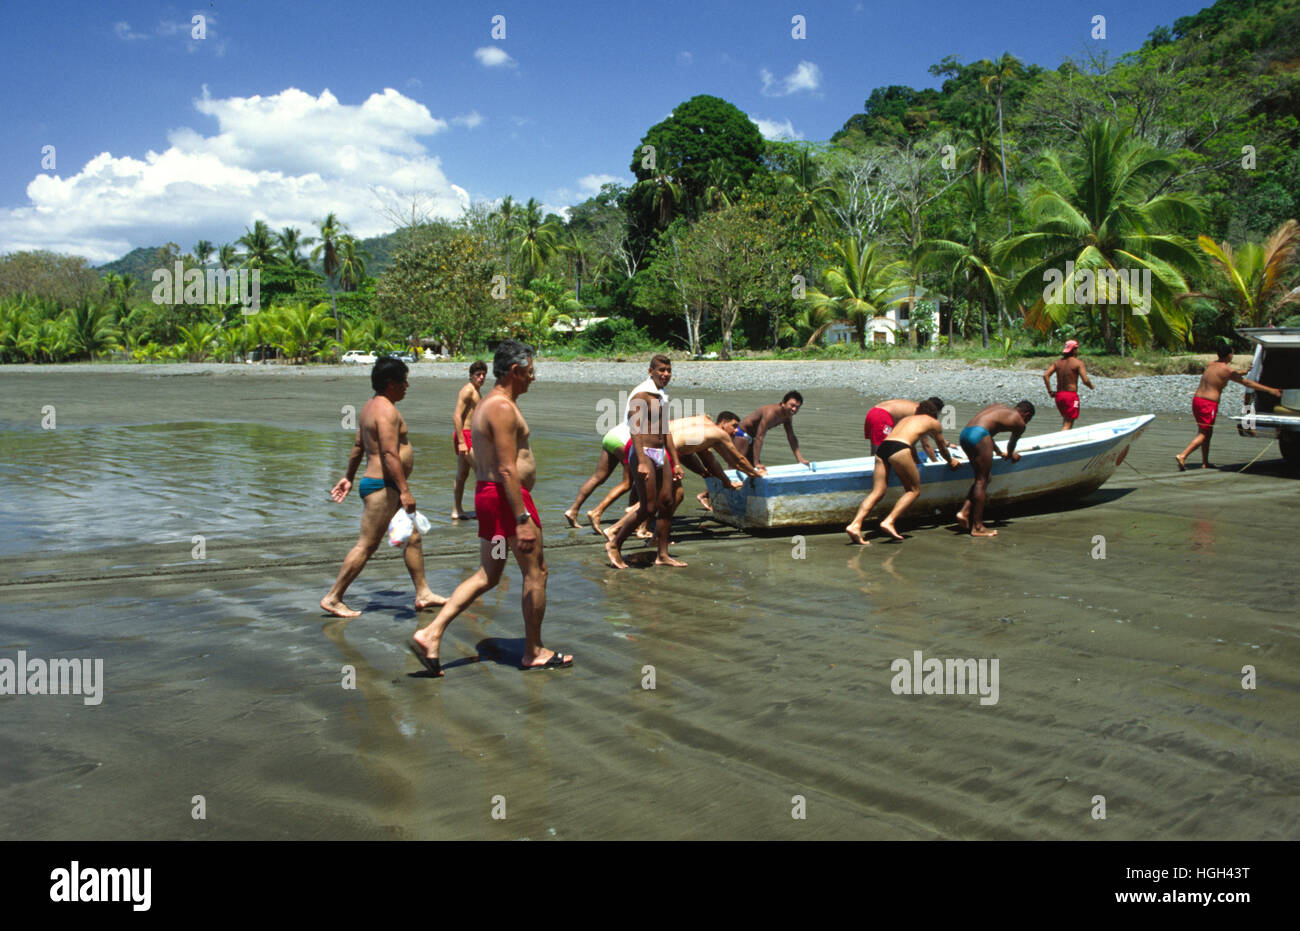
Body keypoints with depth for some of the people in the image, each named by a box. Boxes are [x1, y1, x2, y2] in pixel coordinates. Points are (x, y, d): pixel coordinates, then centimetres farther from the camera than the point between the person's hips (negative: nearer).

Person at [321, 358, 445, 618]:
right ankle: (333, 598, 2)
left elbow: (358, 446, 23)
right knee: (367, 545, -5)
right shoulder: (386, 410, -17)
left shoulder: (372, 406, 15)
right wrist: (404, 490, -27)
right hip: (382, 486, -11)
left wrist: (348, 477, 29)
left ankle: (423, 594, 20)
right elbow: (390, 453, -26)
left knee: (412, 537, 14)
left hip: (387, 488, 11)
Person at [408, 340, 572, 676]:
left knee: (486, 575, 12)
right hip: (507, 496, -10)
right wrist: (523, 519, -24)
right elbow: (508, 469, -22)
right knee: (535, 572, 3)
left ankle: (430, 635, 4)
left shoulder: (486, 404, 16)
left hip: (487, 494, 10)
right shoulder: (503, 407, -16)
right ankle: (534, 653, 13)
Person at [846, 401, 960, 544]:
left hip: (882, 447, 6)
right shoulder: (934, 423, 23)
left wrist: (918, 461, 70)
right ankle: (889, 521, -10)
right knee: (913, 490, 7)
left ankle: (855, 524, -16)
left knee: (877, 492, 2)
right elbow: (942, 449, 34)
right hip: (899, 449, -6)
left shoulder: (906, 419, 38)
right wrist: (951, 461, 55)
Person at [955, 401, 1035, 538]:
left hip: (964, 434, 8)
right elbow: (1011, 446, 28)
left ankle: (964, 511, 6)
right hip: (979, 435, -8)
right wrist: (1010, 455, 51)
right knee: (982, 481, 0)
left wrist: (1000, 453, 56)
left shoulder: (999, 407, 31)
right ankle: (977, 526, 1)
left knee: (981, 478, 18)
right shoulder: (1020, 423, 11)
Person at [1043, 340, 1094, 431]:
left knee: (1065, 419, 22)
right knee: (1068, 423, -4)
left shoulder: (1058, 362, 7)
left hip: (1059, 395, 6)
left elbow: (1046, 375, -2)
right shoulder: (1078, 363, -8)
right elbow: (1085, 380, -15)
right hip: (1071, 395, -6)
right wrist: (1092, 387, 6)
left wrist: (1050, 391, 3)